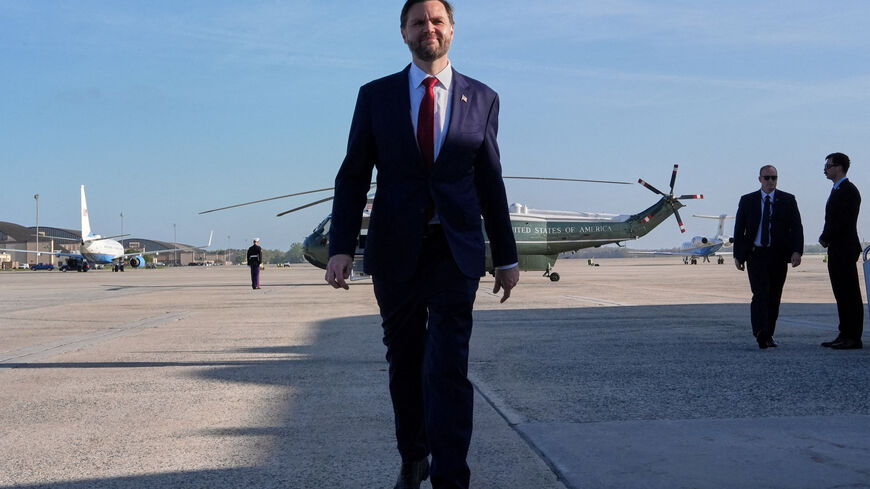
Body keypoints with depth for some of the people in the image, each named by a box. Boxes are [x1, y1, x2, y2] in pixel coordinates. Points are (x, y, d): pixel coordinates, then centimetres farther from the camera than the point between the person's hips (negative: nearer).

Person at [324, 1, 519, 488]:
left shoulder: (482, 99, 5)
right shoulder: (375, 96, 4)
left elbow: (490, 183, 9)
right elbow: (353, 178, 2)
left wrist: (507, 256, 10)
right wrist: (342, 247, -8)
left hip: (456, 251, -1)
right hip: (395, 249, 1)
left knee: (448, 367, -10)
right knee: (405, 363, 12)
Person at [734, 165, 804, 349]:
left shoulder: (787, 200, 7)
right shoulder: (747, 201, 8)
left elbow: (797, 227, 2)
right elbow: (739, 229, 9)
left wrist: (797, 251, -11)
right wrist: (738, 255, 3)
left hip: (778, 256, 1)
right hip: (756, 254, -1)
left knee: (774, 297, 6)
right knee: (760, 294, -15)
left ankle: (768, 335, 16)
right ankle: (760, 334, -25)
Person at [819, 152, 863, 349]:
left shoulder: (849, 190, -12)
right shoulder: (837, 190, 19)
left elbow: (844, 221, -20)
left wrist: (825, 238, -10)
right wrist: (826, 238, 6)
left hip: (845, 250, -10)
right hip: (836, 250, 10)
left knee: (850, 294, -6)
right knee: (841, 294, 12)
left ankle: (854, 338, -4)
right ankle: (845, 335, 17)